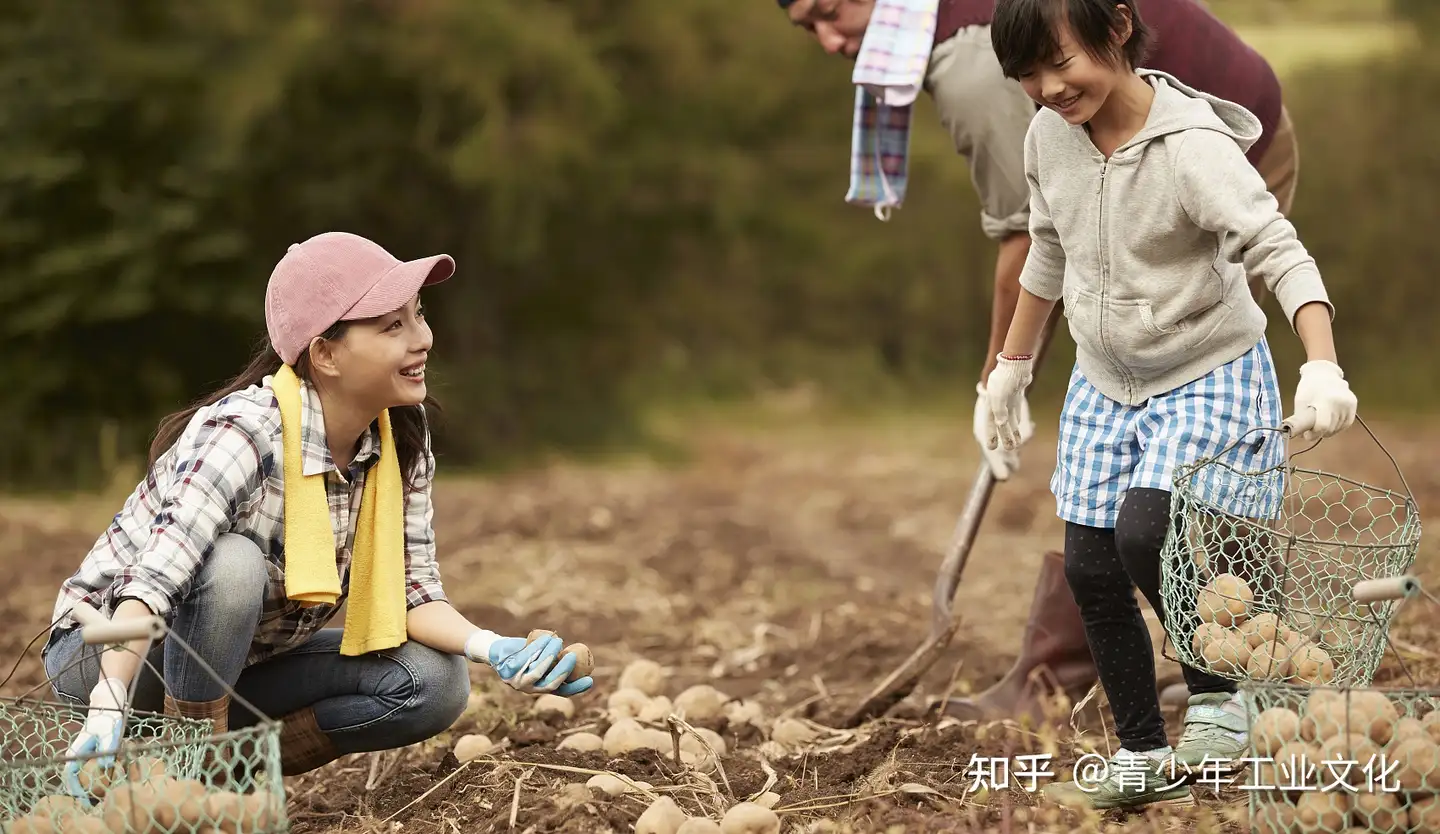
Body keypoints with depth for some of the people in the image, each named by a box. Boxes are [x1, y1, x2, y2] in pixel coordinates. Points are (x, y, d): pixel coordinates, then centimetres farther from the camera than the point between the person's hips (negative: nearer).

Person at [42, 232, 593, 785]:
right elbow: (153, 579, -41)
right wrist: (107, 706, -55)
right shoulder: (243, 433, -31)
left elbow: (412, 591, -8)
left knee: (436, 683, -11)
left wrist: (490, 647, -28)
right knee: (232, 562, -36)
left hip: (235, 668, 7)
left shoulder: (402, 439, -9)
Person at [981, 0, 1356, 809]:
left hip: (1209, 379, -7)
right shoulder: (1049, 137, -5)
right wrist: (1014, 363, 20)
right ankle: (1147, 759, 19)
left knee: (1144, 535, -24)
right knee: (1091, 567, 4)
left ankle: (1221, 696, 1)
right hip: (1104, 385, 7)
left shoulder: (1193, 148, -25)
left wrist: (1323, 364, -47)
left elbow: (1280, 252, -33)